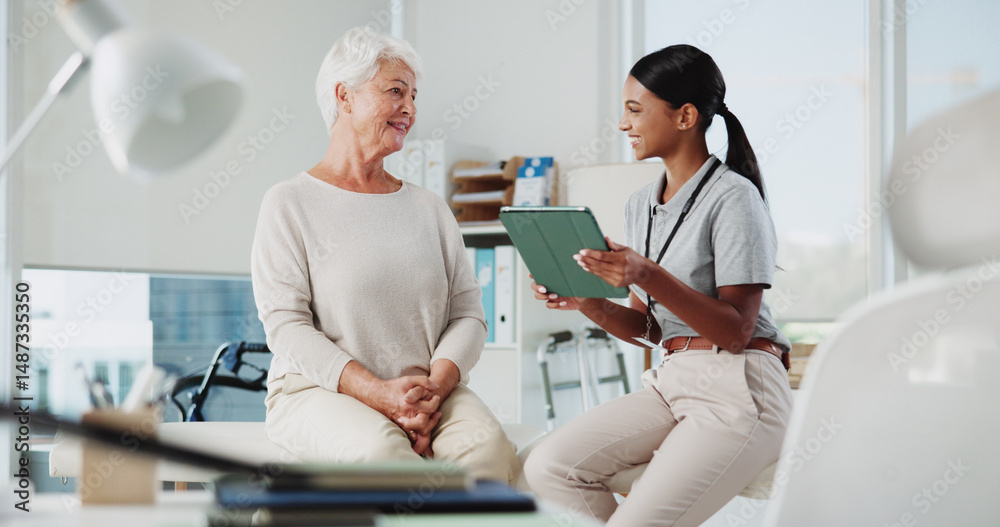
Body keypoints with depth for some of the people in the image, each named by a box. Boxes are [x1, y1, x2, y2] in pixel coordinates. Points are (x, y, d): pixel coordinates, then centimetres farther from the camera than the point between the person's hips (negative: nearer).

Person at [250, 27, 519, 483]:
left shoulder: (430, 208, 20)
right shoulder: (290, 203, 4)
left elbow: (468, 313, 11)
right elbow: (286, 326, -6)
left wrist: (435, 387, -11)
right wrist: (379, 393, -19)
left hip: (430, 391, 4)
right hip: (318, 390, -3)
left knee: (488, 445, -31)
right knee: (381, 450, -38)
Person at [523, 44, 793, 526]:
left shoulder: (732, 197, -9)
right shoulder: (641, 205, 14)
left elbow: (736, 331, -15)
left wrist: (649, 276, -26)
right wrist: (588, 303, -3)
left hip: (738, 388, -7)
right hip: (669, 378, 7)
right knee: (546, 468, -14)